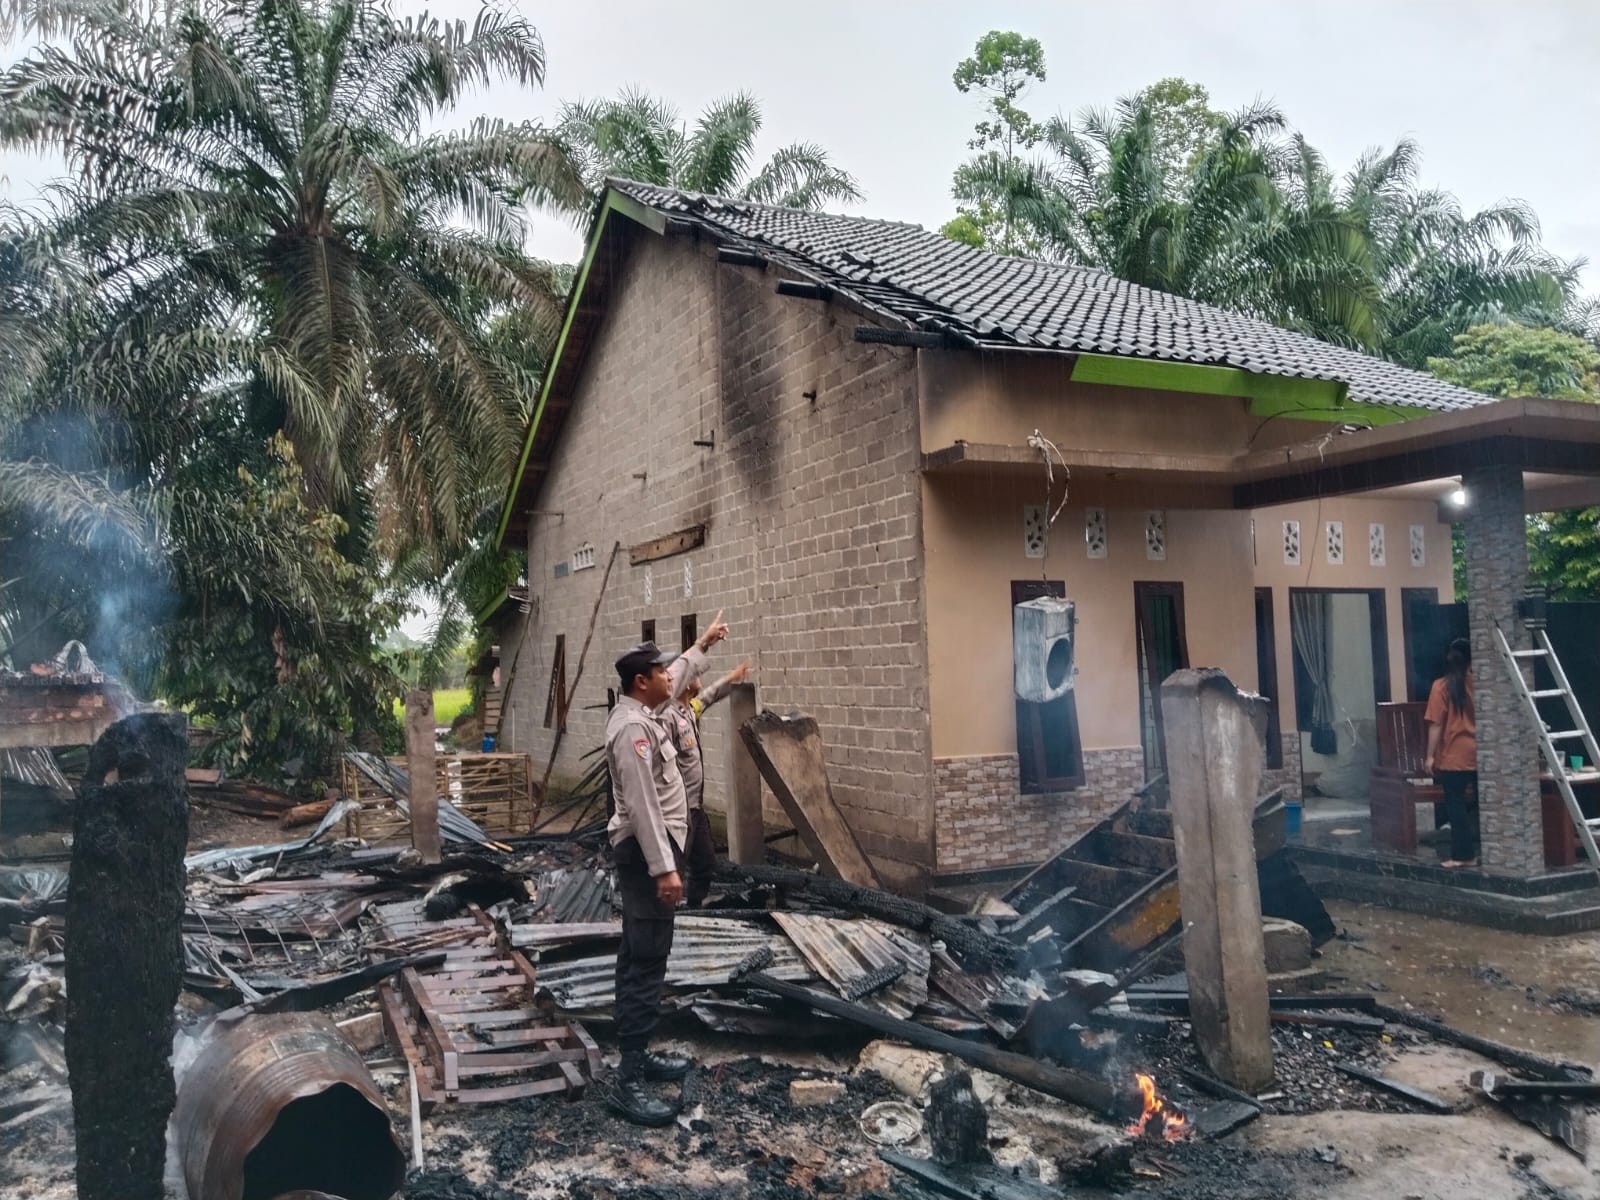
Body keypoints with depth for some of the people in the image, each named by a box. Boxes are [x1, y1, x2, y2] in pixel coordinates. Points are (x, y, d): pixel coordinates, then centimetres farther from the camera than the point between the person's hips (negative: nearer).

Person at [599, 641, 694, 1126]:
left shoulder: (639, 717, 9)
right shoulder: (633, 727, -22)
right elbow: (643, 805, -27)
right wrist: (664, 867, -28)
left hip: (649, 847, 12)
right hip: (647, 849, -12)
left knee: (639, 954, 17)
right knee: (648, 959, -9)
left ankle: (637, 1052, 28)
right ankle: (628, 1078, -5)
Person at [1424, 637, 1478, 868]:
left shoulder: (1441, 686, -7)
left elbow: (1436, 724, -9)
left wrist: (1430, 755, -5)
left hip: (1454, 756, -4)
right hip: (1477, 753, 4)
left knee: (1456, 804, 2)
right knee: (1478, 803, 11)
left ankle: (1463, 855, 4)